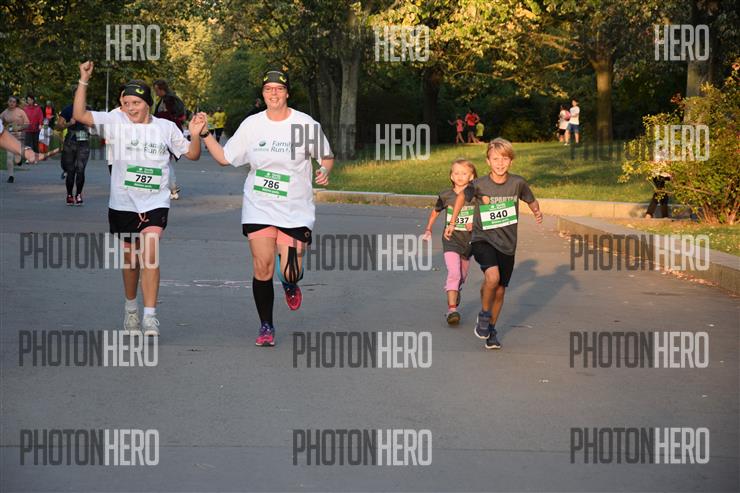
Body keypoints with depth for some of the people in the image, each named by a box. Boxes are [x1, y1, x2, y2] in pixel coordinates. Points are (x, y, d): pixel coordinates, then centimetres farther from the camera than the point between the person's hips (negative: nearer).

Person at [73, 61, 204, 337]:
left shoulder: (166, 128, 1)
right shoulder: (116, 122, -1)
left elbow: (192, 155, 10)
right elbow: (79, 115, -8)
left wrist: (195, 135, -9)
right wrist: (84, 81, -15)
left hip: (155, 203, -1)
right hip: (122, 203, 1)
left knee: (150, 254, -20)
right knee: (130, 259, 14)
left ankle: (150, 316, -21)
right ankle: (131, 307, 37)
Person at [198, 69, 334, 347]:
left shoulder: (306, 124, -3)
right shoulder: (251, 125, 3)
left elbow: (327, 157, 7)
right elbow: (225, 158, 10)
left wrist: (324, 172, -14)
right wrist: (205, 135, -2)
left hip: (295, 210, -1)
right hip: (259, 208, 1)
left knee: (290, 273, -9)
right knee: (262, 269, -7)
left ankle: (291, 286, 31)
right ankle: (266, 327, 10)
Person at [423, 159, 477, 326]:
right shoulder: (446, 196, -4)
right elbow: (435, 211, 15)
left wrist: (475, 224, -16)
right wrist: (428, 229, 15)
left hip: (468, 241, 2)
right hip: (451, 239, -2)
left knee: (462, 277, 14)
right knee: (454, 273, -18)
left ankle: (454, 296, 42)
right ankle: (452, 309, -21)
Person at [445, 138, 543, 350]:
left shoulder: (518, 183, -6)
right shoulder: (479, 185, -10)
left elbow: (532, 201, 11)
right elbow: (462, 197, 10)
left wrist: (537, 212, -9)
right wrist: (452, 223, 12)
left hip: (507, 244, 3)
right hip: (483, 239, -3)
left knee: (500, 290, 10)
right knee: (492, 276, -28)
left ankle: (491, 329, 31)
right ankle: (484, 315, -4)